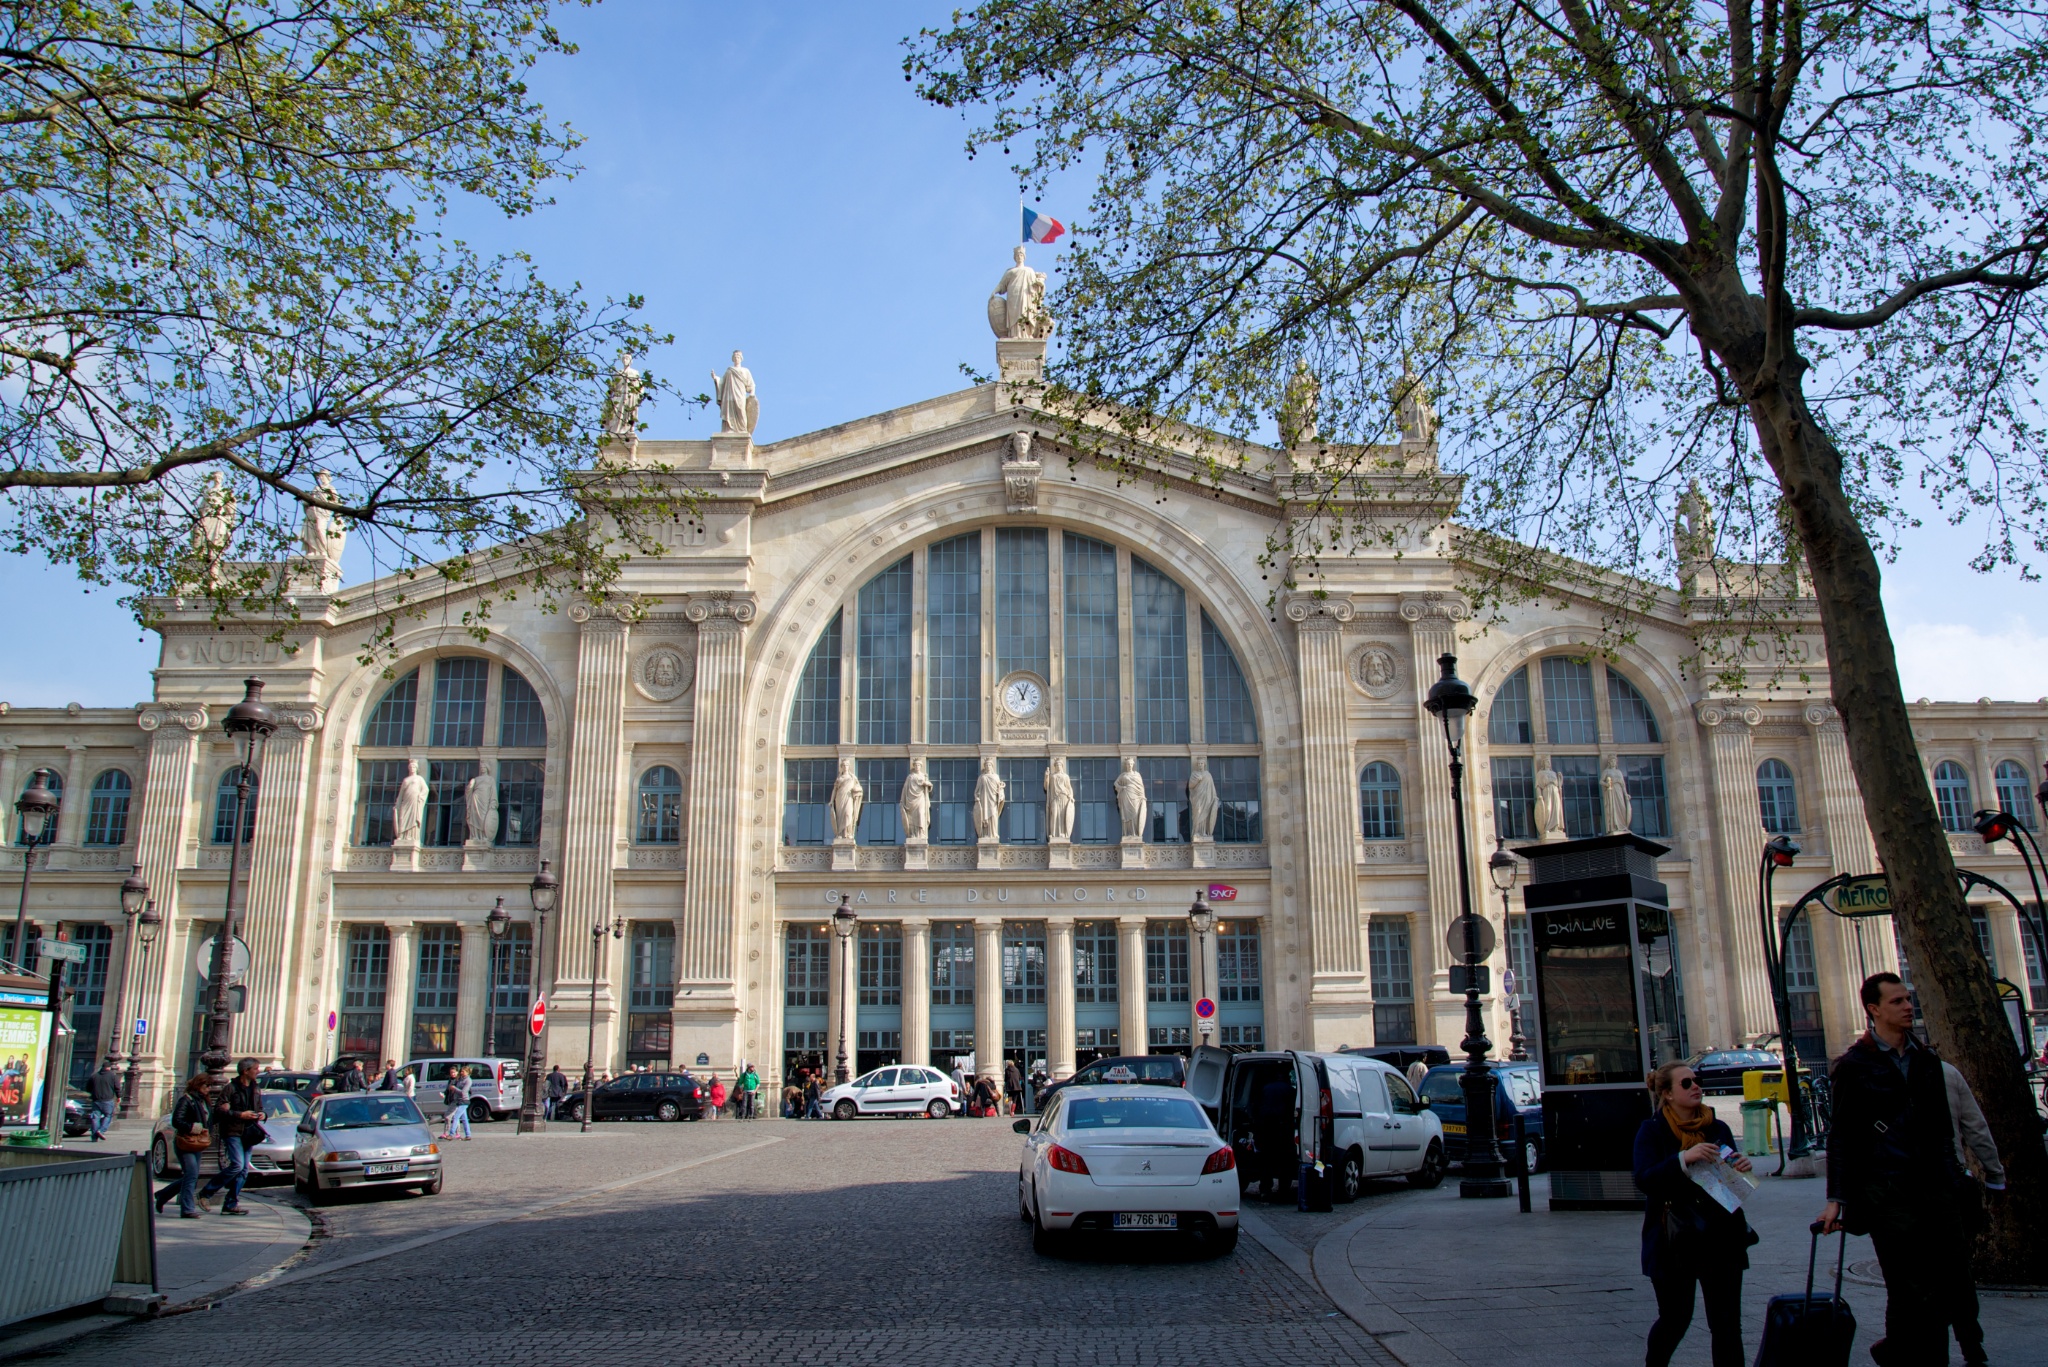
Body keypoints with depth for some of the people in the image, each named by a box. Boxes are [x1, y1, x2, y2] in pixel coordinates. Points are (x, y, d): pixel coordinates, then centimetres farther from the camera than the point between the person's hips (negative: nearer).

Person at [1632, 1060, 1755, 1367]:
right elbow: (1644, 1180, -17)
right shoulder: (1652, 1131, -4)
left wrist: (1741, 1169, -6)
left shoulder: (1718, 1129, 7)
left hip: (1721, 1239, 3)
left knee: (1728, 1325, 0)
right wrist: (1684, 1158, -28)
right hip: (1674, 1243, -3)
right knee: (1674, 1321, 9)